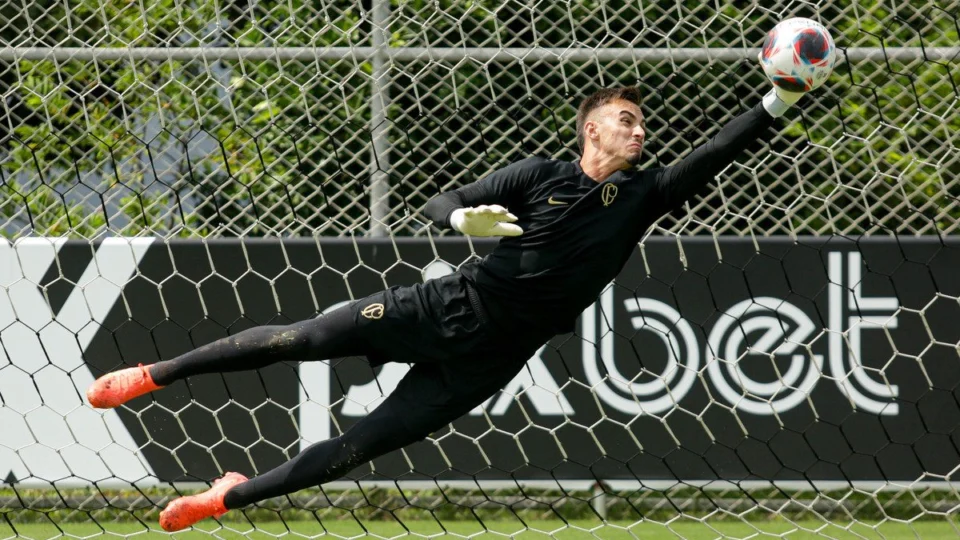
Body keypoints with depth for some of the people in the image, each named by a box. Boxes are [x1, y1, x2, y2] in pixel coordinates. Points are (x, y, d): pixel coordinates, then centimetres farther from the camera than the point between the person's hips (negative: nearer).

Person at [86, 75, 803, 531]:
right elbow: (440, 204, -4)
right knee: (298, 340, -7)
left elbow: (714, 157, -7)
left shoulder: (640, 197, 2)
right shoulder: (538, 177, -3)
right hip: (444, 308, -1)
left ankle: (231, 496, 12)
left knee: (359, 448, -2)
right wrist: (466, 217, -28)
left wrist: (779, 102, -19)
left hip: (478, 364, 1)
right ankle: (152, 376, 7)